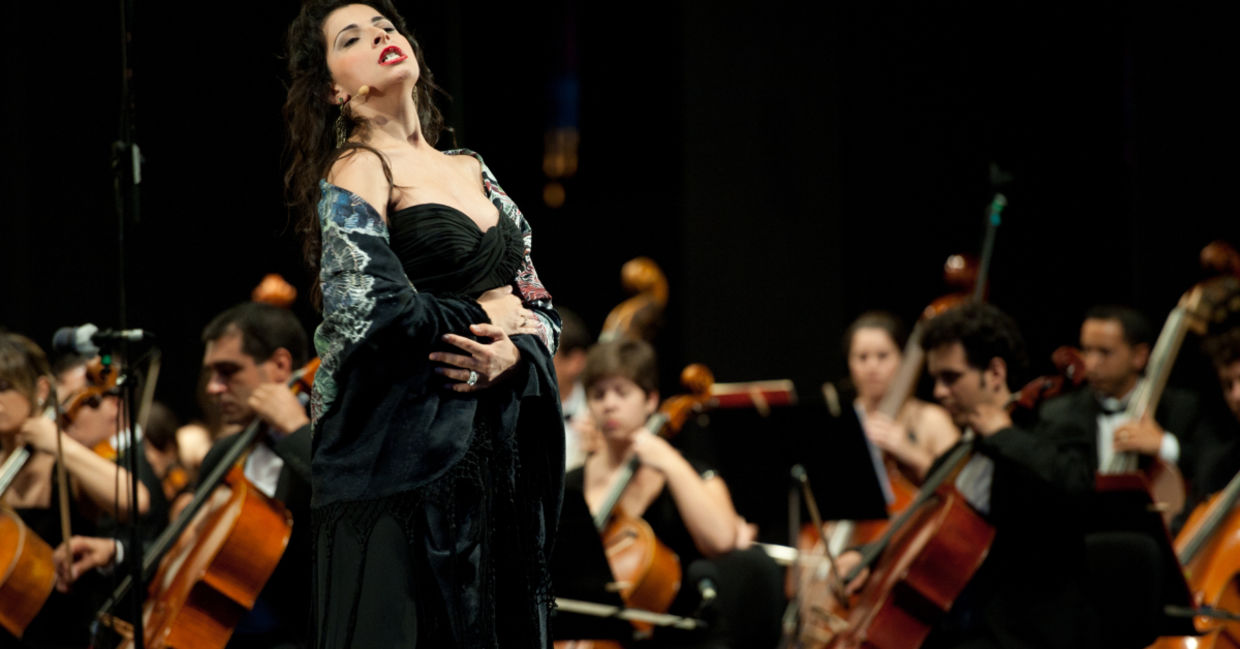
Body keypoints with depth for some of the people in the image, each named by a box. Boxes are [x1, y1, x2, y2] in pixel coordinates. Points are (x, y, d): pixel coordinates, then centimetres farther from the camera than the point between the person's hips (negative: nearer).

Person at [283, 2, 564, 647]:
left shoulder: (471, 170, 16)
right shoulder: (357, 171, -5)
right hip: (404, 451, -6)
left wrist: (514, 350, -7)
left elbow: (539, 302, 15)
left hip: (497, 447, 7)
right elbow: (369, 308, -18)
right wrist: (482, 319, -6)